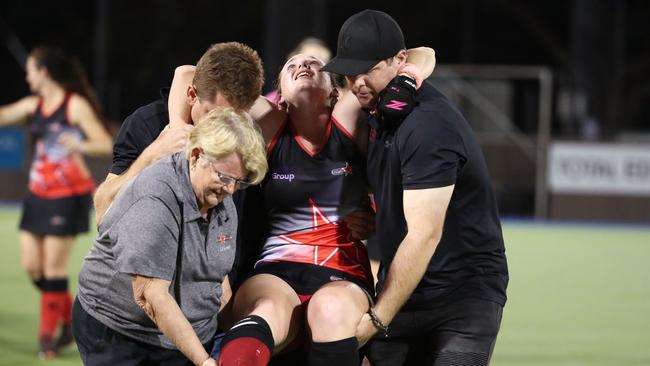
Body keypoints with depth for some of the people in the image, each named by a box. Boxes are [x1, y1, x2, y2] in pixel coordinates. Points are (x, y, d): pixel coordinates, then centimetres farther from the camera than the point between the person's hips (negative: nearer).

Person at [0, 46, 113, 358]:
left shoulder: (76, 105, -12)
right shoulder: (34, 105, 8)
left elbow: (106, 144, -15)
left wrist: (79, 146, -34)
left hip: (68, 196, -7)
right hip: (39, 194, 7)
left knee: (53, 266, -4)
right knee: (31, 265, 6)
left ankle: (48, 335, 6)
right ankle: (69, 321, 22)